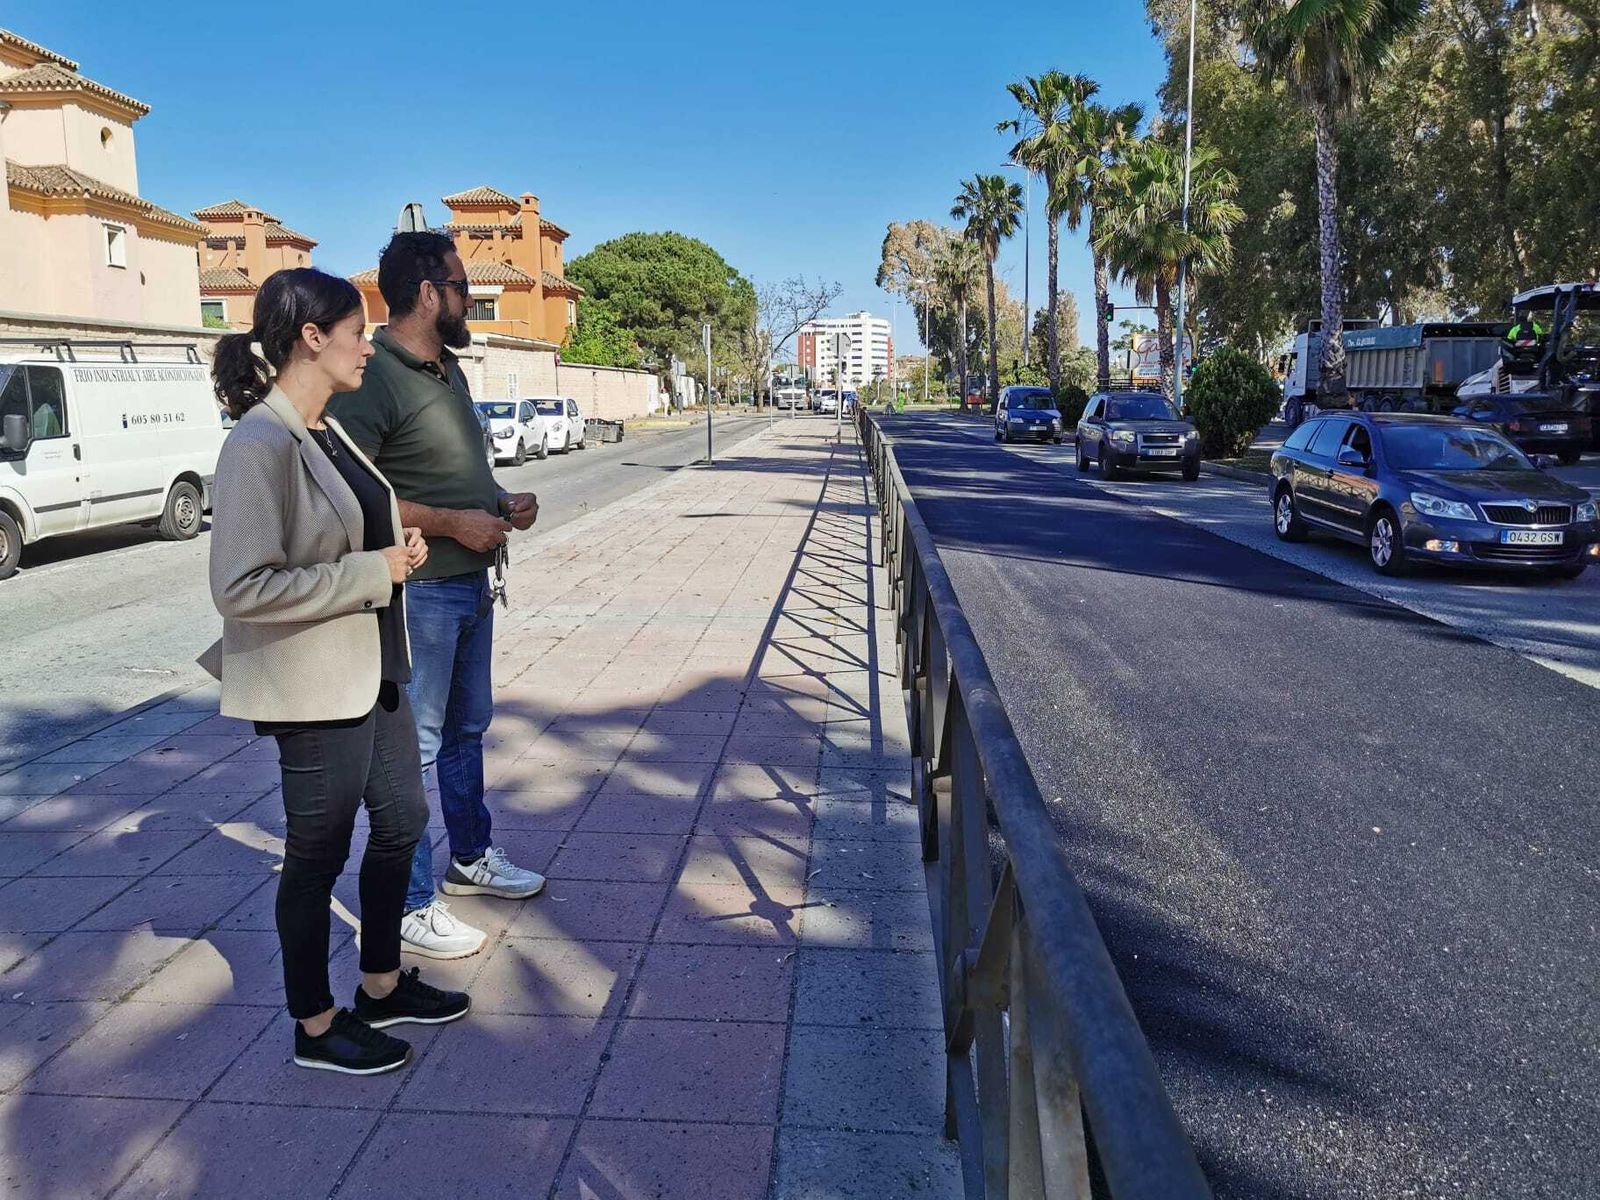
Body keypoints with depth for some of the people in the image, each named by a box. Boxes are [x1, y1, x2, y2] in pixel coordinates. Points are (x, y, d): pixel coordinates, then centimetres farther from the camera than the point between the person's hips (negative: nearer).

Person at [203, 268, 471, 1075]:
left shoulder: (328, 431, 8)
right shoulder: (260, 444, -20)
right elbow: (241, 585, -26)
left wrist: (398, 551, 3)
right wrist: (374, 573, -22)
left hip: (373, 670, 9)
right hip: (314, 686, -9)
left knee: (401, 822, 19)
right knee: (319, 853, 7)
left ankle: (382, 987, 39)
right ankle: (316, 1027, 28)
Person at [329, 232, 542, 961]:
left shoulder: (448, 369, 12)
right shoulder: (373, 377, -18)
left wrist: (502, 504, 5)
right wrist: (453, 523, -22)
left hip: (471, 584, 10)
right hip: (417, 593, -9)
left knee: (466, 730, 21)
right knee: (413, 748, 0)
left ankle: (470, 859, 39)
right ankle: (411, 906, 13)